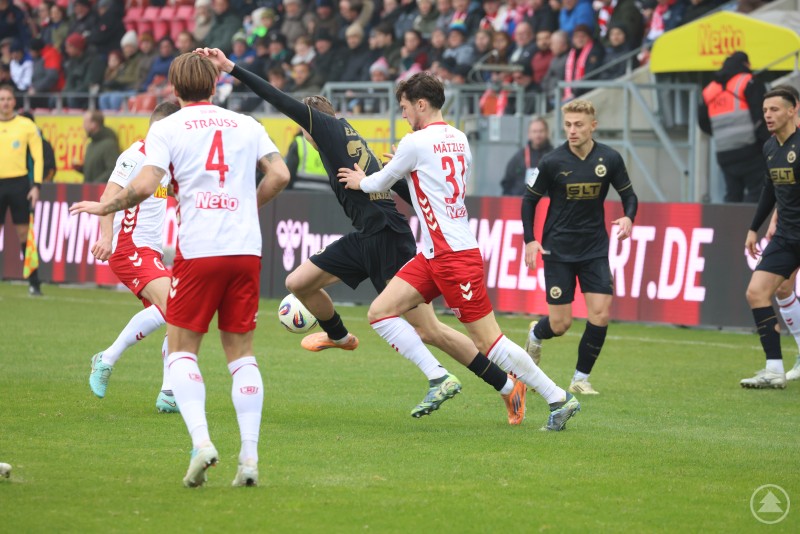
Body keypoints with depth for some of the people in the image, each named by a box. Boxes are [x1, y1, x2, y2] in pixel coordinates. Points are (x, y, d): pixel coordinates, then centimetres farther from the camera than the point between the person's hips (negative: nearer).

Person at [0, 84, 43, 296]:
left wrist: (36, 185, -6)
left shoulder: (27, 126, 1)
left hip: (19, 184, -2)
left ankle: (34, 283, 4)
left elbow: (38, 157, 2)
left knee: (24, 232, 0)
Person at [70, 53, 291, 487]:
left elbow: (144, 185, -9)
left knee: (181, 350, 6)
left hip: (198, 251, -3)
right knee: (241, 354, 9)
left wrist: (104, 207, 7)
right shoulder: (246, 125, 13)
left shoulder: (166, 128, 2)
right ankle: (249, 455, -1)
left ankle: (201, 441, -14)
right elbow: (279, 175, 5)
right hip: (246, 250, 3)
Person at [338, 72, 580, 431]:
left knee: (488, 341, -6)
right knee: (380, 311, 3)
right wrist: (403, 166, 32)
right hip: (433, 255, 9)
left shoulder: (417, 142, -11)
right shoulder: (458, 139, 12)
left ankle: (558, 398, 0)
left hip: (454, 256, -9)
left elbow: (380, 183, 3)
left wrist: (360, 181, 24)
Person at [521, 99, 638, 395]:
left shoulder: (610, 159, -6)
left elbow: (628, 194, 6)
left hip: (595, 248, 2)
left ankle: (580, 379, 7)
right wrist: (530, 240, -9)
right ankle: (535, 335, 36)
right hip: (558, 250, -2)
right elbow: (529, 199, 1)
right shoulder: (552, 162, -11)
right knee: (560, 324, -2)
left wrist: (628, 217, -15)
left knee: (601, 314, -10)